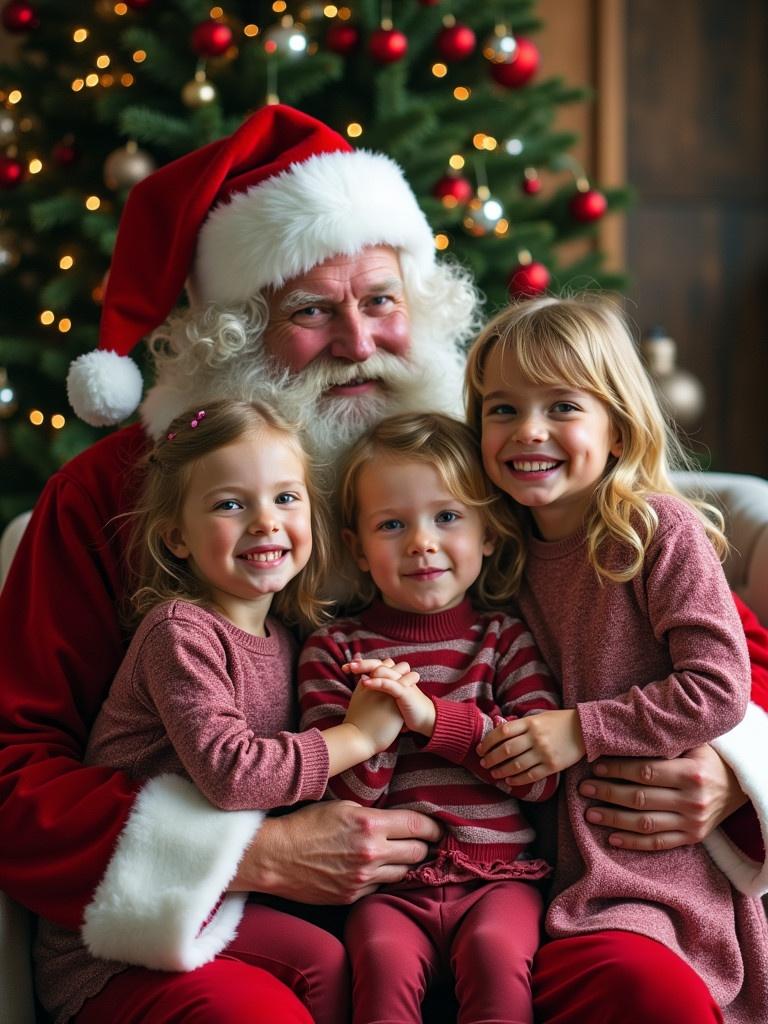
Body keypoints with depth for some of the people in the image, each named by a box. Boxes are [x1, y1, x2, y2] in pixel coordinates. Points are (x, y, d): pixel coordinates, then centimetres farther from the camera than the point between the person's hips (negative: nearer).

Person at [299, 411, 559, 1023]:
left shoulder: (505, 638, 9)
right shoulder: (334, 649, 9)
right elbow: (340, 797, 3)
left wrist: (434, 717, -13)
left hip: (498, 877, 0)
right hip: (387, 886, 0)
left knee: (495, 949, -28)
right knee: (384, 956, -29)